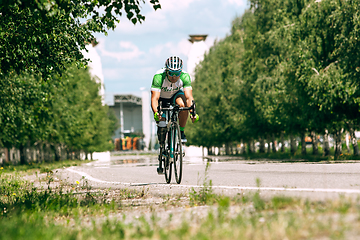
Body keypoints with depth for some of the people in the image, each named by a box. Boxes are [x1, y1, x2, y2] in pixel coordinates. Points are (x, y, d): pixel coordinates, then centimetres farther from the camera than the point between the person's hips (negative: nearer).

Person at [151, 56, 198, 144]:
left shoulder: (185, 76, -32)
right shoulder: (159, 77, -37)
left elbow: (189, 97, -39)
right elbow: (154, 98, -43)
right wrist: (156, 113, -62)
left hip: (176, 94, 0)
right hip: (162, 97, 0)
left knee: (183, 105, -32)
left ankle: (181, 132, -15)